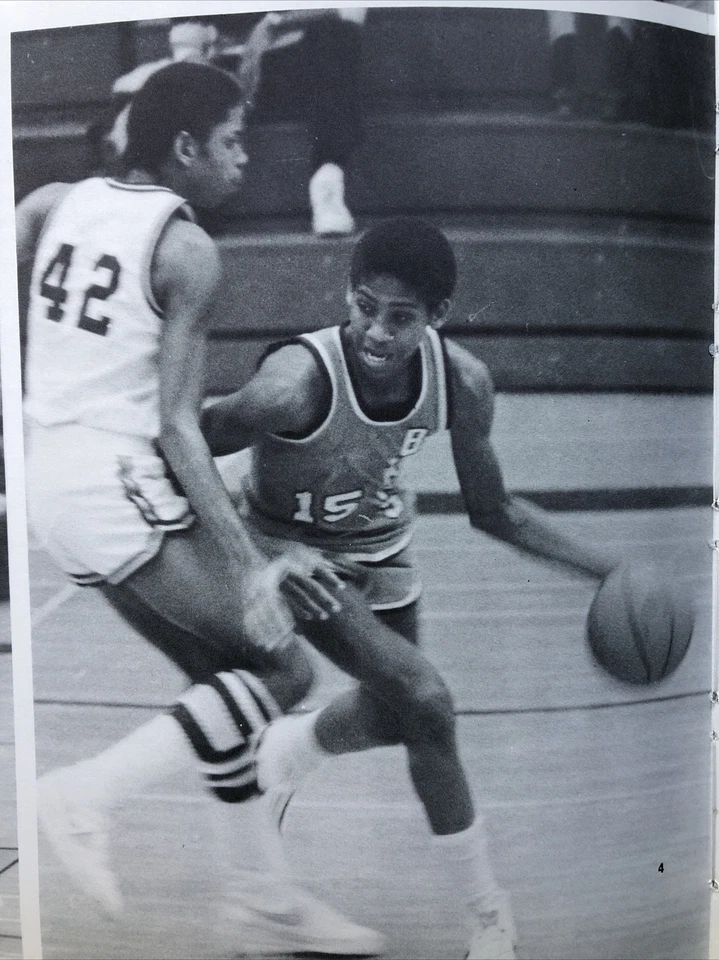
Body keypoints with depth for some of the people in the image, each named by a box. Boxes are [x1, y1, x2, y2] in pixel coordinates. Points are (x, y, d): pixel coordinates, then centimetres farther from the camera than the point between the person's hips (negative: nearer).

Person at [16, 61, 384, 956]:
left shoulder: (54, 203, 11)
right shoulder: (187, 248, -9)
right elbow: (178, 429, -14)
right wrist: (250, 567, -14)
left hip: (47, 475, 9)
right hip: (119, 482, -9)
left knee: (222, 673, 16)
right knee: (282, 668, 0)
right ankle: (89, 791, -4)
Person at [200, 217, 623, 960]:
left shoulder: (462, 382, -21)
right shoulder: (296, 384, -36)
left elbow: (491, 512, -7)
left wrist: (607, 568, -13)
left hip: (379, 549, 6)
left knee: (395, 711, 18)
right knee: (424, 704, -18)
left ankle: (291, 748, 54)